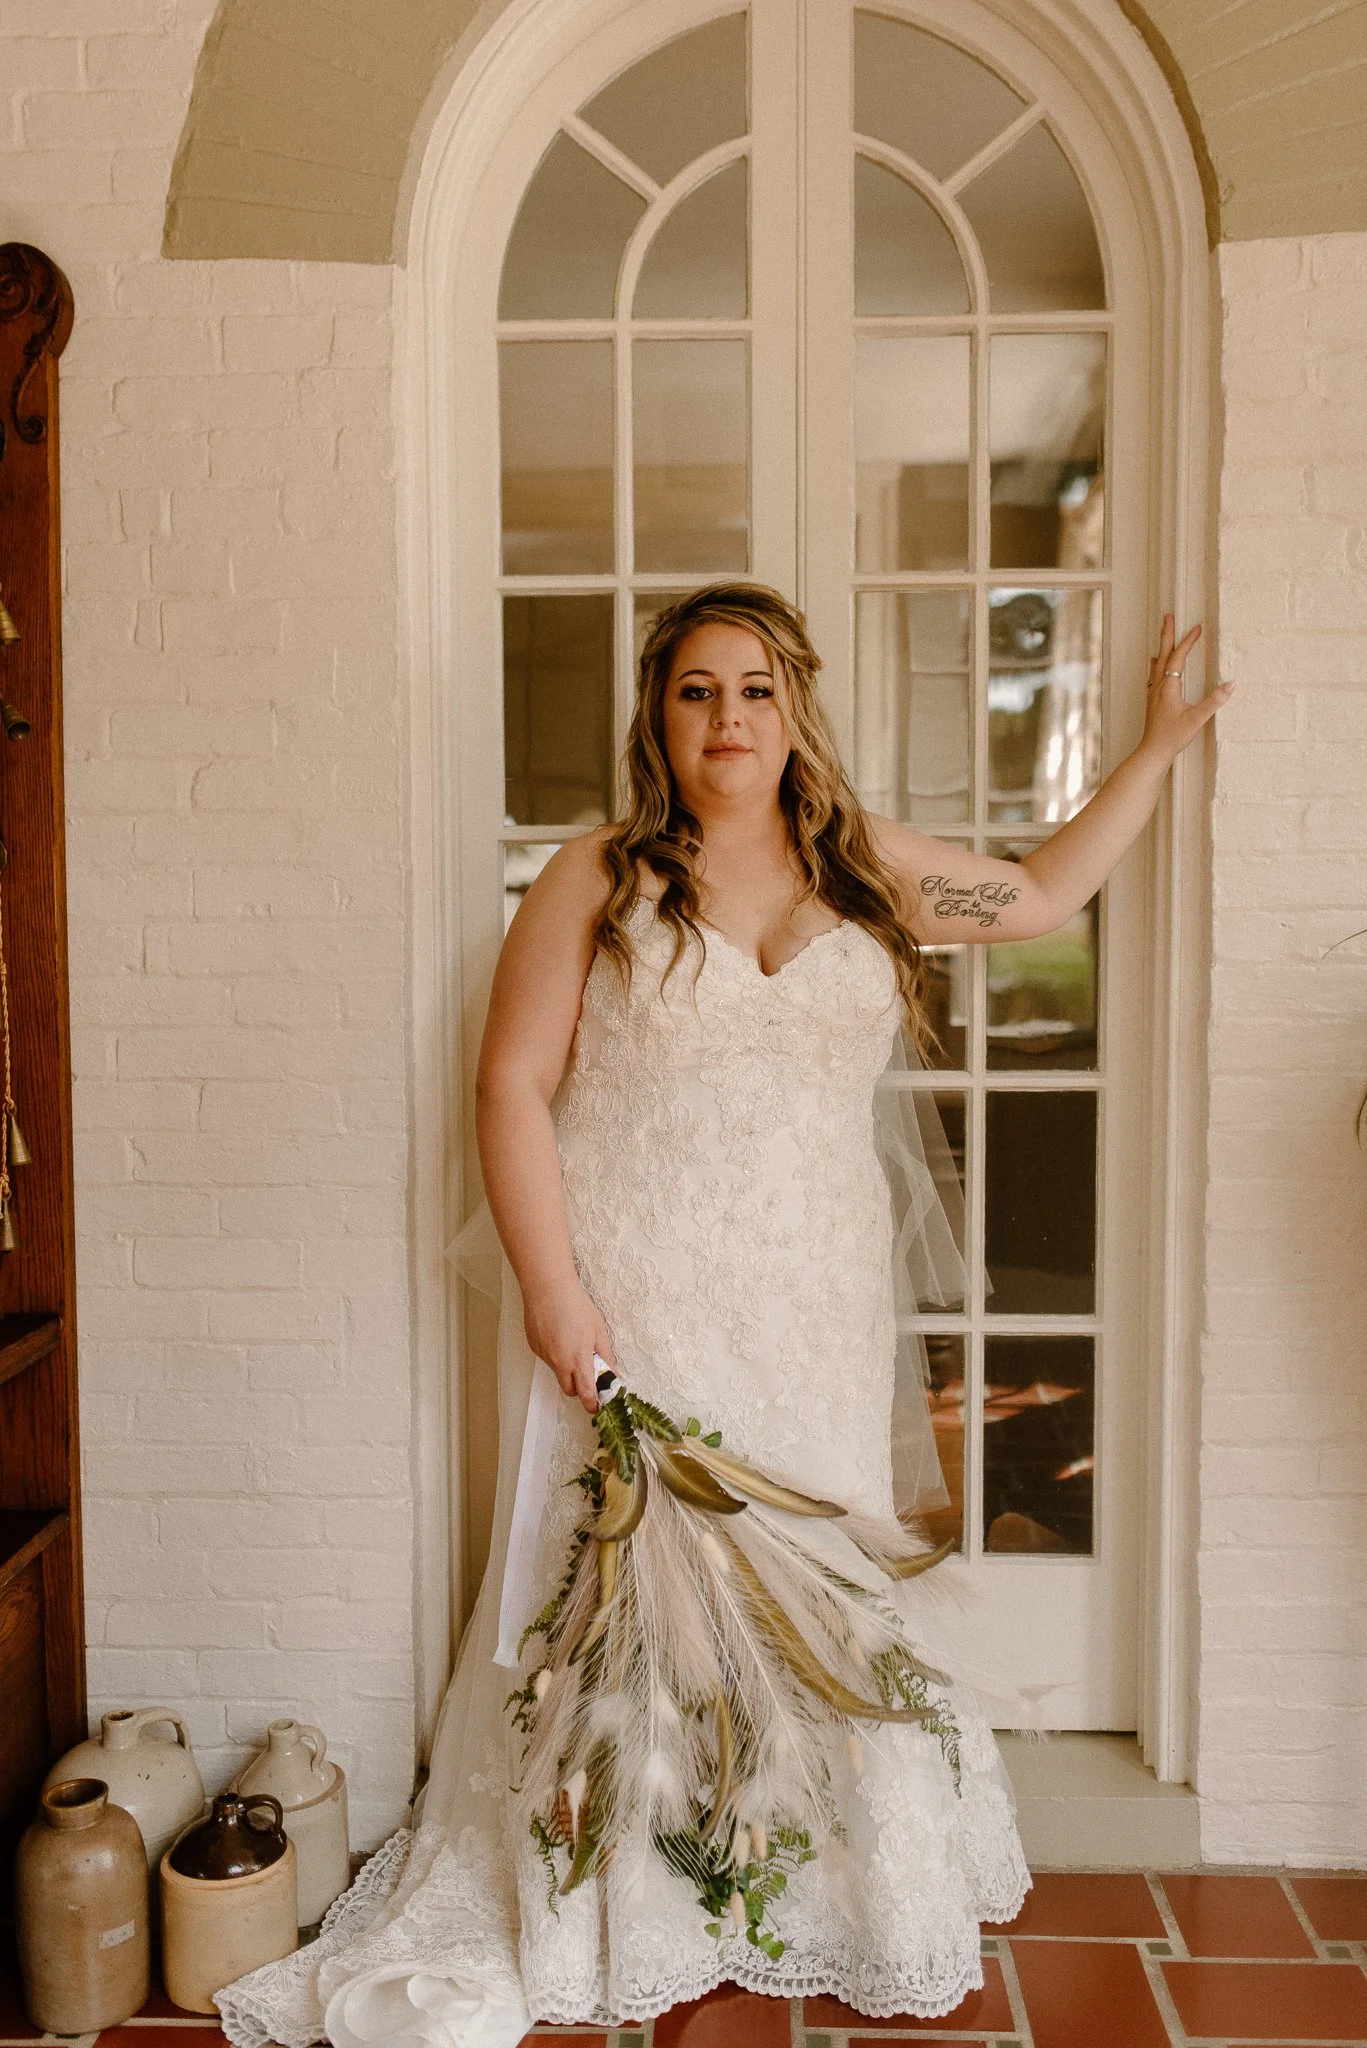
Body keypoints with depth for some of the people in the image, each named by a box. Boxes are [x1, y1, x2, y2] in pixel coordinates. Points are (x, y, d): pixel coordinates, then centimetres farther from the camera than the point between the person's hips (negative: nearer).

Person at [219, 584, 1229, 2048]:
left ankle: (847, 1898, 32)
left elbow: (1042, 890, 21)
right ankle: (608, 1924, 25)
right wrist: (549, 1286, -14)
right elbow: (513, 1085, -6)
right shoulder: (596, 881, -3)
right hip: (634, 1306, -3)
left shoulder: (868, 873, 9)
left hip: (813, 1316, 3)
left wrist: (1159, 747, 22)